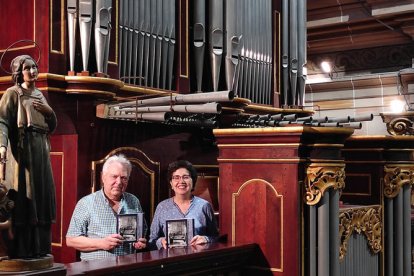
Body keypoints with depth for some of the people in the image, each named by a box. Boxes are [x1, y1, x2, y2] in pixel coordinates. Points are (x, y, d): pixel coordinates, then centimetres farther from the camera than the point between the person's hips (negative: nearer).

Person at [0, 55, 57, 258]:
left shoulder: (39, 95, 18)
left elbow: (52, 126, 20)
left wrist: (49, 111, -1)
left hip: (40, 152, 7)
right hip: (22, 151, -7)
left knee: (41, 196, 7)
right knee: (22, 197, -8)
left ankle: (39, 247, 14)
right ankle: (19, 249, -4)